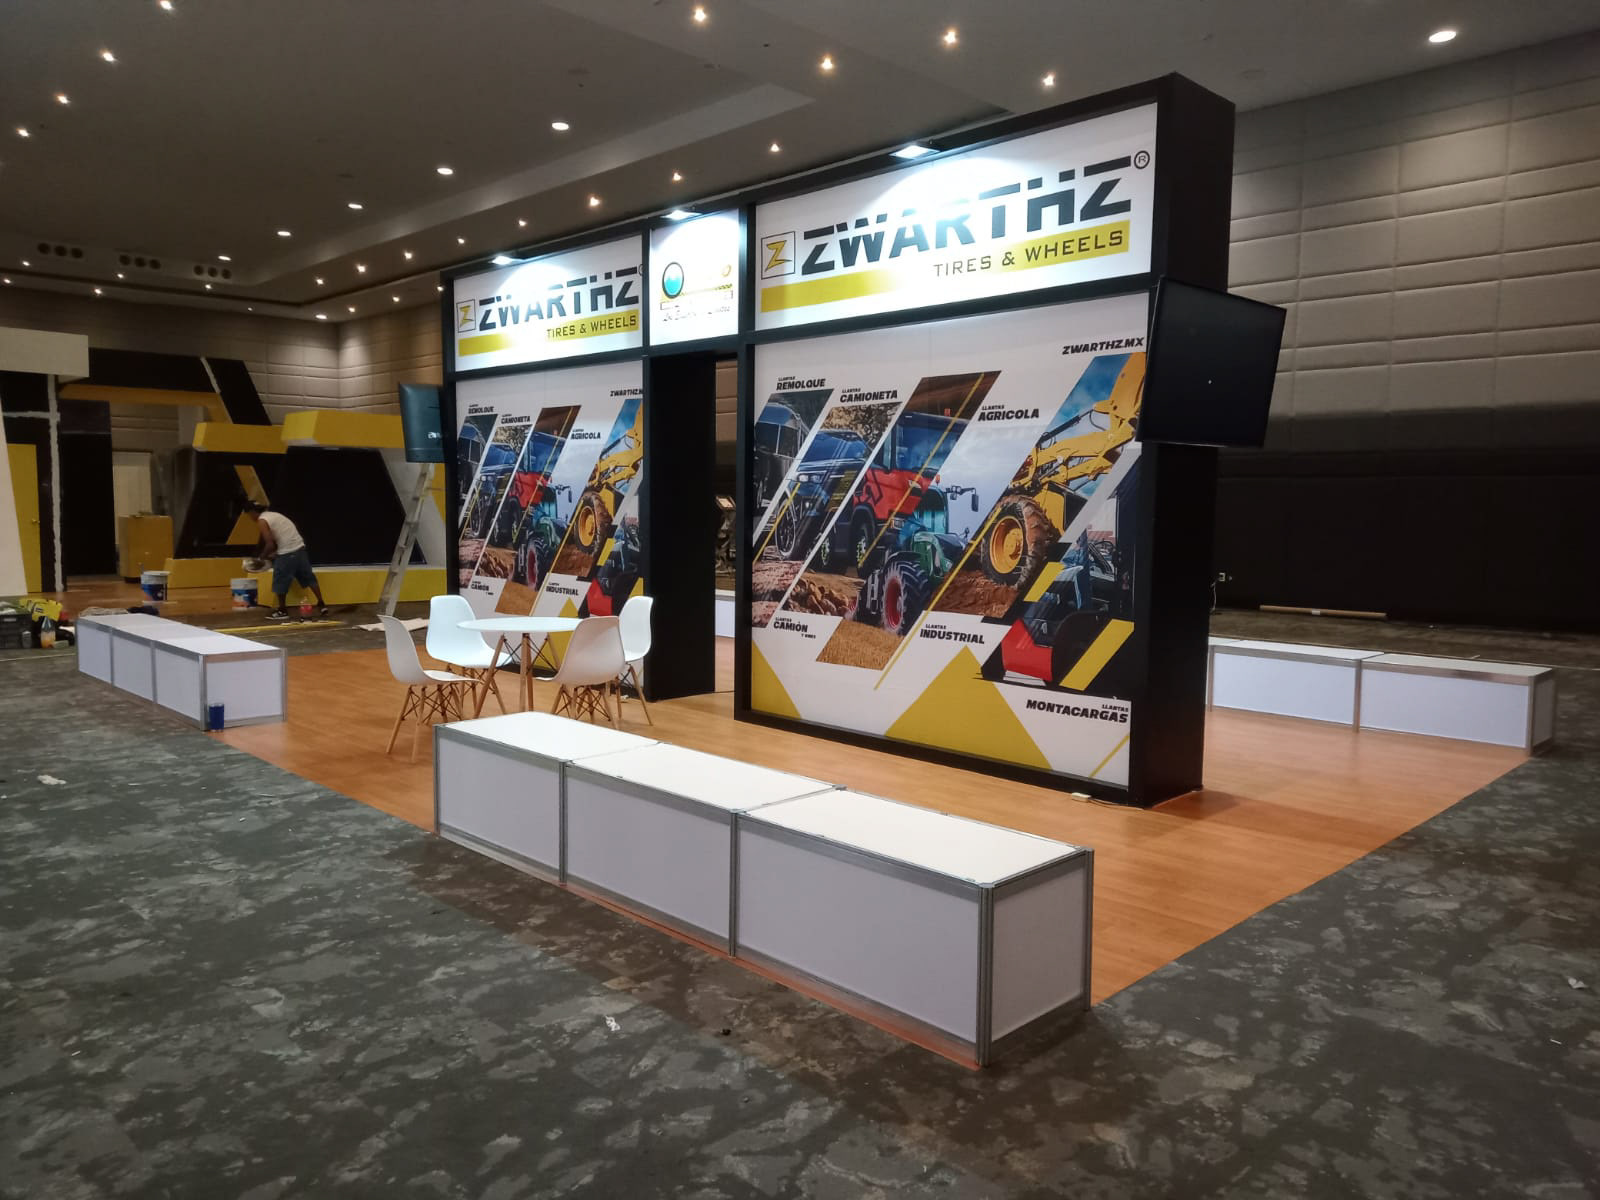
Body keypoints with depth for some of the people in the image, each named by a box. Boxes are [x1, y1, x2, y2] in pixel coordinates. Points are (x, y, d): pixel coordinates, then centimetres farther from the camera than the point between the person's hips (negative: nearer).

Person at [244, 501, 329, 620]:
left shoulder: (262, 520, -6)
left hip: (287, 552, -8)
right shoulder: (273, 514, 20)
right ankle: (322, 605, 17)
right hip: (300, 547, 8)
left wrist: (262, 556, 6)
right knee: (309, 577, 14)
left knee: (280, 582, 6)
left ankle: (282, 611, 15)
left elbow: (270, 544, -11)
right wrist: (273, 553, 23)